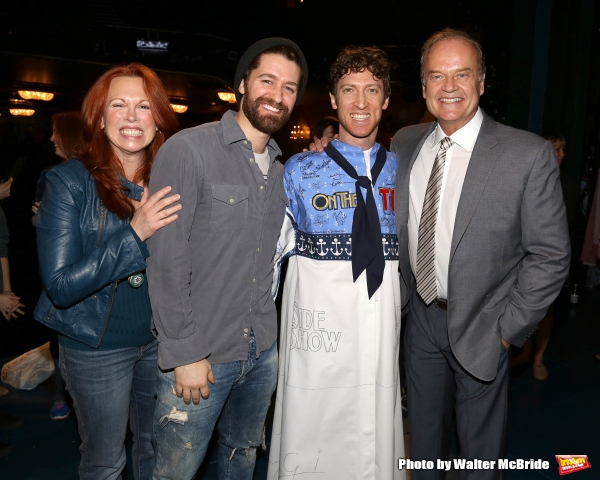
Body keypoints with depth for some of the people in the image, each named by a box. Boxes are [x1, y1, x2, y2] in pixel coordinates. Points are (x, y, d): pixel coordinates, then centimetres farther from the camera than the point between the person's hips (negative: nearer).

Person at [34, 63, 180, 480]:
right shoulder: (69, 182, -15)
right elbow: (60, 287, -19)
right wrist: (134, 234, -27)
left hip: (160, 338, 4)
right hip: (97, 347, -3)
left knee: (156, 445, 22)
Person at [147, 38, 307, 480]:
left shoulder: (281, 170, 9)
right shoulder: (188, 150, -12)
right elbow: (166, 260, -16)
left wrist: (268, 332, 5)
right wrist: (183, 354, -15)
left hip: (263, 352, 6)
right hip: (198, 358, -5)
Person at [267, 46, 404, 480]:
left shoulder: (401, 171, 7)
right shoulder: (300, 171, 1)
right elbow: (274, 247, 6)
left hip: (381, 332, 2)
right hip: (317, 335, -2)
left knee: (376, 441, 14)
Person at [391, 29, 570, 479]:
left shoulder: (529, 154, -15)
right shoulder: (404, 144, -1)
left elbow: (550, 255, -11)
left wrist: (508, 328, -11)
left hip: (480, 327, -3)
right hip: (420, 318, 4)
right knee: (423, 437, 23)